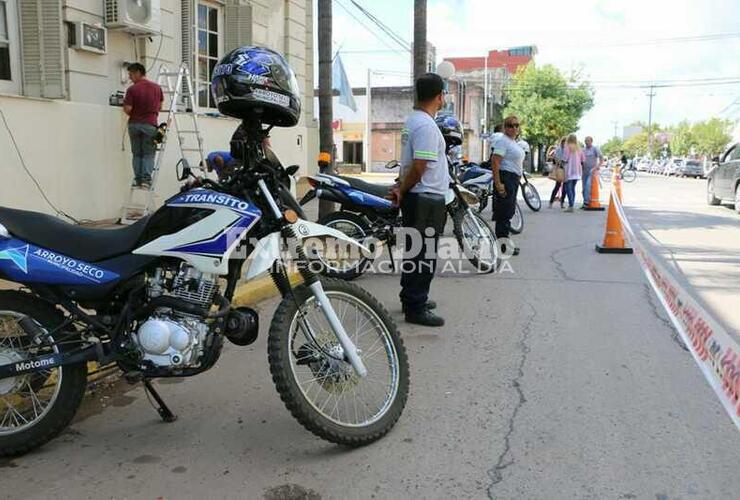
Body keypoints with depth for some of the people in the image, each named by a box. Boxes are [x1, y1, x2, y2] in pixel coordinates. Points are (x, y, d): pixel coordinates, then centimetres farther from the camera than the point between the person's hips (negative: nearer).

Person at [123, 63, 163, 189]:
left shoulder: (132, 89, -8)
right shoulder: (156, 87, 3)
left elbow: (127, 109, -11)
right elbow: (160, 106, 12)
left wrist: (133, 115, 10)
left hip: (134, 124, -1)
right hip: (150, 124, 1)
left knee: (137, 154, 11)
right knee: (148, 154, 5)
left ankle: (138, 179, 7)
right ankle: (146, 179, -7)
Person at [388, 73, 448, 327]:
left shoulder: (412, 120, 13)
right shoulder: (427, 125, -19)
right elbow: (419, 167, -22)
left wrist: (402, 189, 11)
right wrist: (403, 191, -10)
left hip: (414, 197, 10)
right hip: (427, 199, -10)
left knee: (414, 251, 17)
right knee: (424, 254, -4)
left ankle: (412, 299, 29)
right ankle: (415, 308, 2)